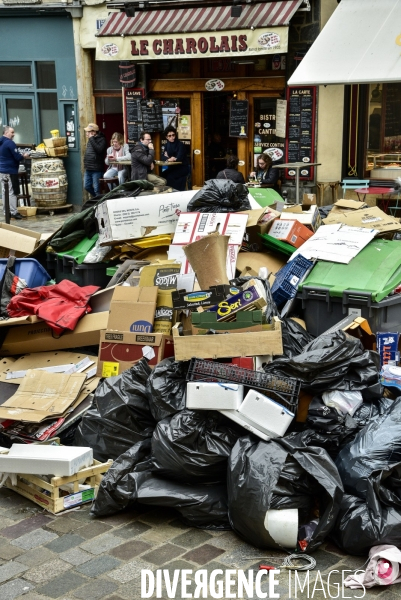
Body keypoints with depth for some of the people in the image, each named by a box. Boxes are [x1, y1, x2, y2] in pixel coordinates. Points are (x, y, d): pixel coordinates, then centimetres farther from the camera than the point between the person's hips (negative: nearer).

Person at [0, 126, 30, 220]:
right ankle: (13, 212, -8)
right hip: (10, 171, -9)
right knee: (12, 192, -6)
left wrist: (20, 155, 16)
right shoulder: (10, 143, -15)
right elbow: (17, 157, -17)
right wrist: (24, 156, 1)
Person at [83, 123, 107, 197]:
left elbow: (99, 150, -26)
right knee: (87, 186, 13)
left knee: (96, 189, -5)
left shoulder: (101, 139, -10)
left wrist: (91, 139, -20)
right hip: (88, 169, 9)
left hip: (96, 169, -9)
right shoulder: (90, 140, 15)